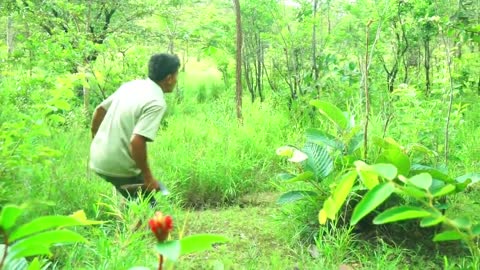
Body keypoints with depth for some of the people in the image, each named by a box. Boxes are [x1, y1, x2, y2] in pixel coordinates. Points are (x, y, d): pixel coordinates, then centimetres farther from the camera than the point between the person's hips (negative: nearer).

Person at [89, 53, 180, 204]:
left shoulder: (131, 85, 6)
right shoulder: (156, 103, -18)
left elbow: (99, 110, 15)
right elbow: (136, 141, -27)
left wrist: (95, 139, 28)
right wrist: (148, 177, -18)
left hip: (97, 159, 8)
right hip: (119, 168, -8)